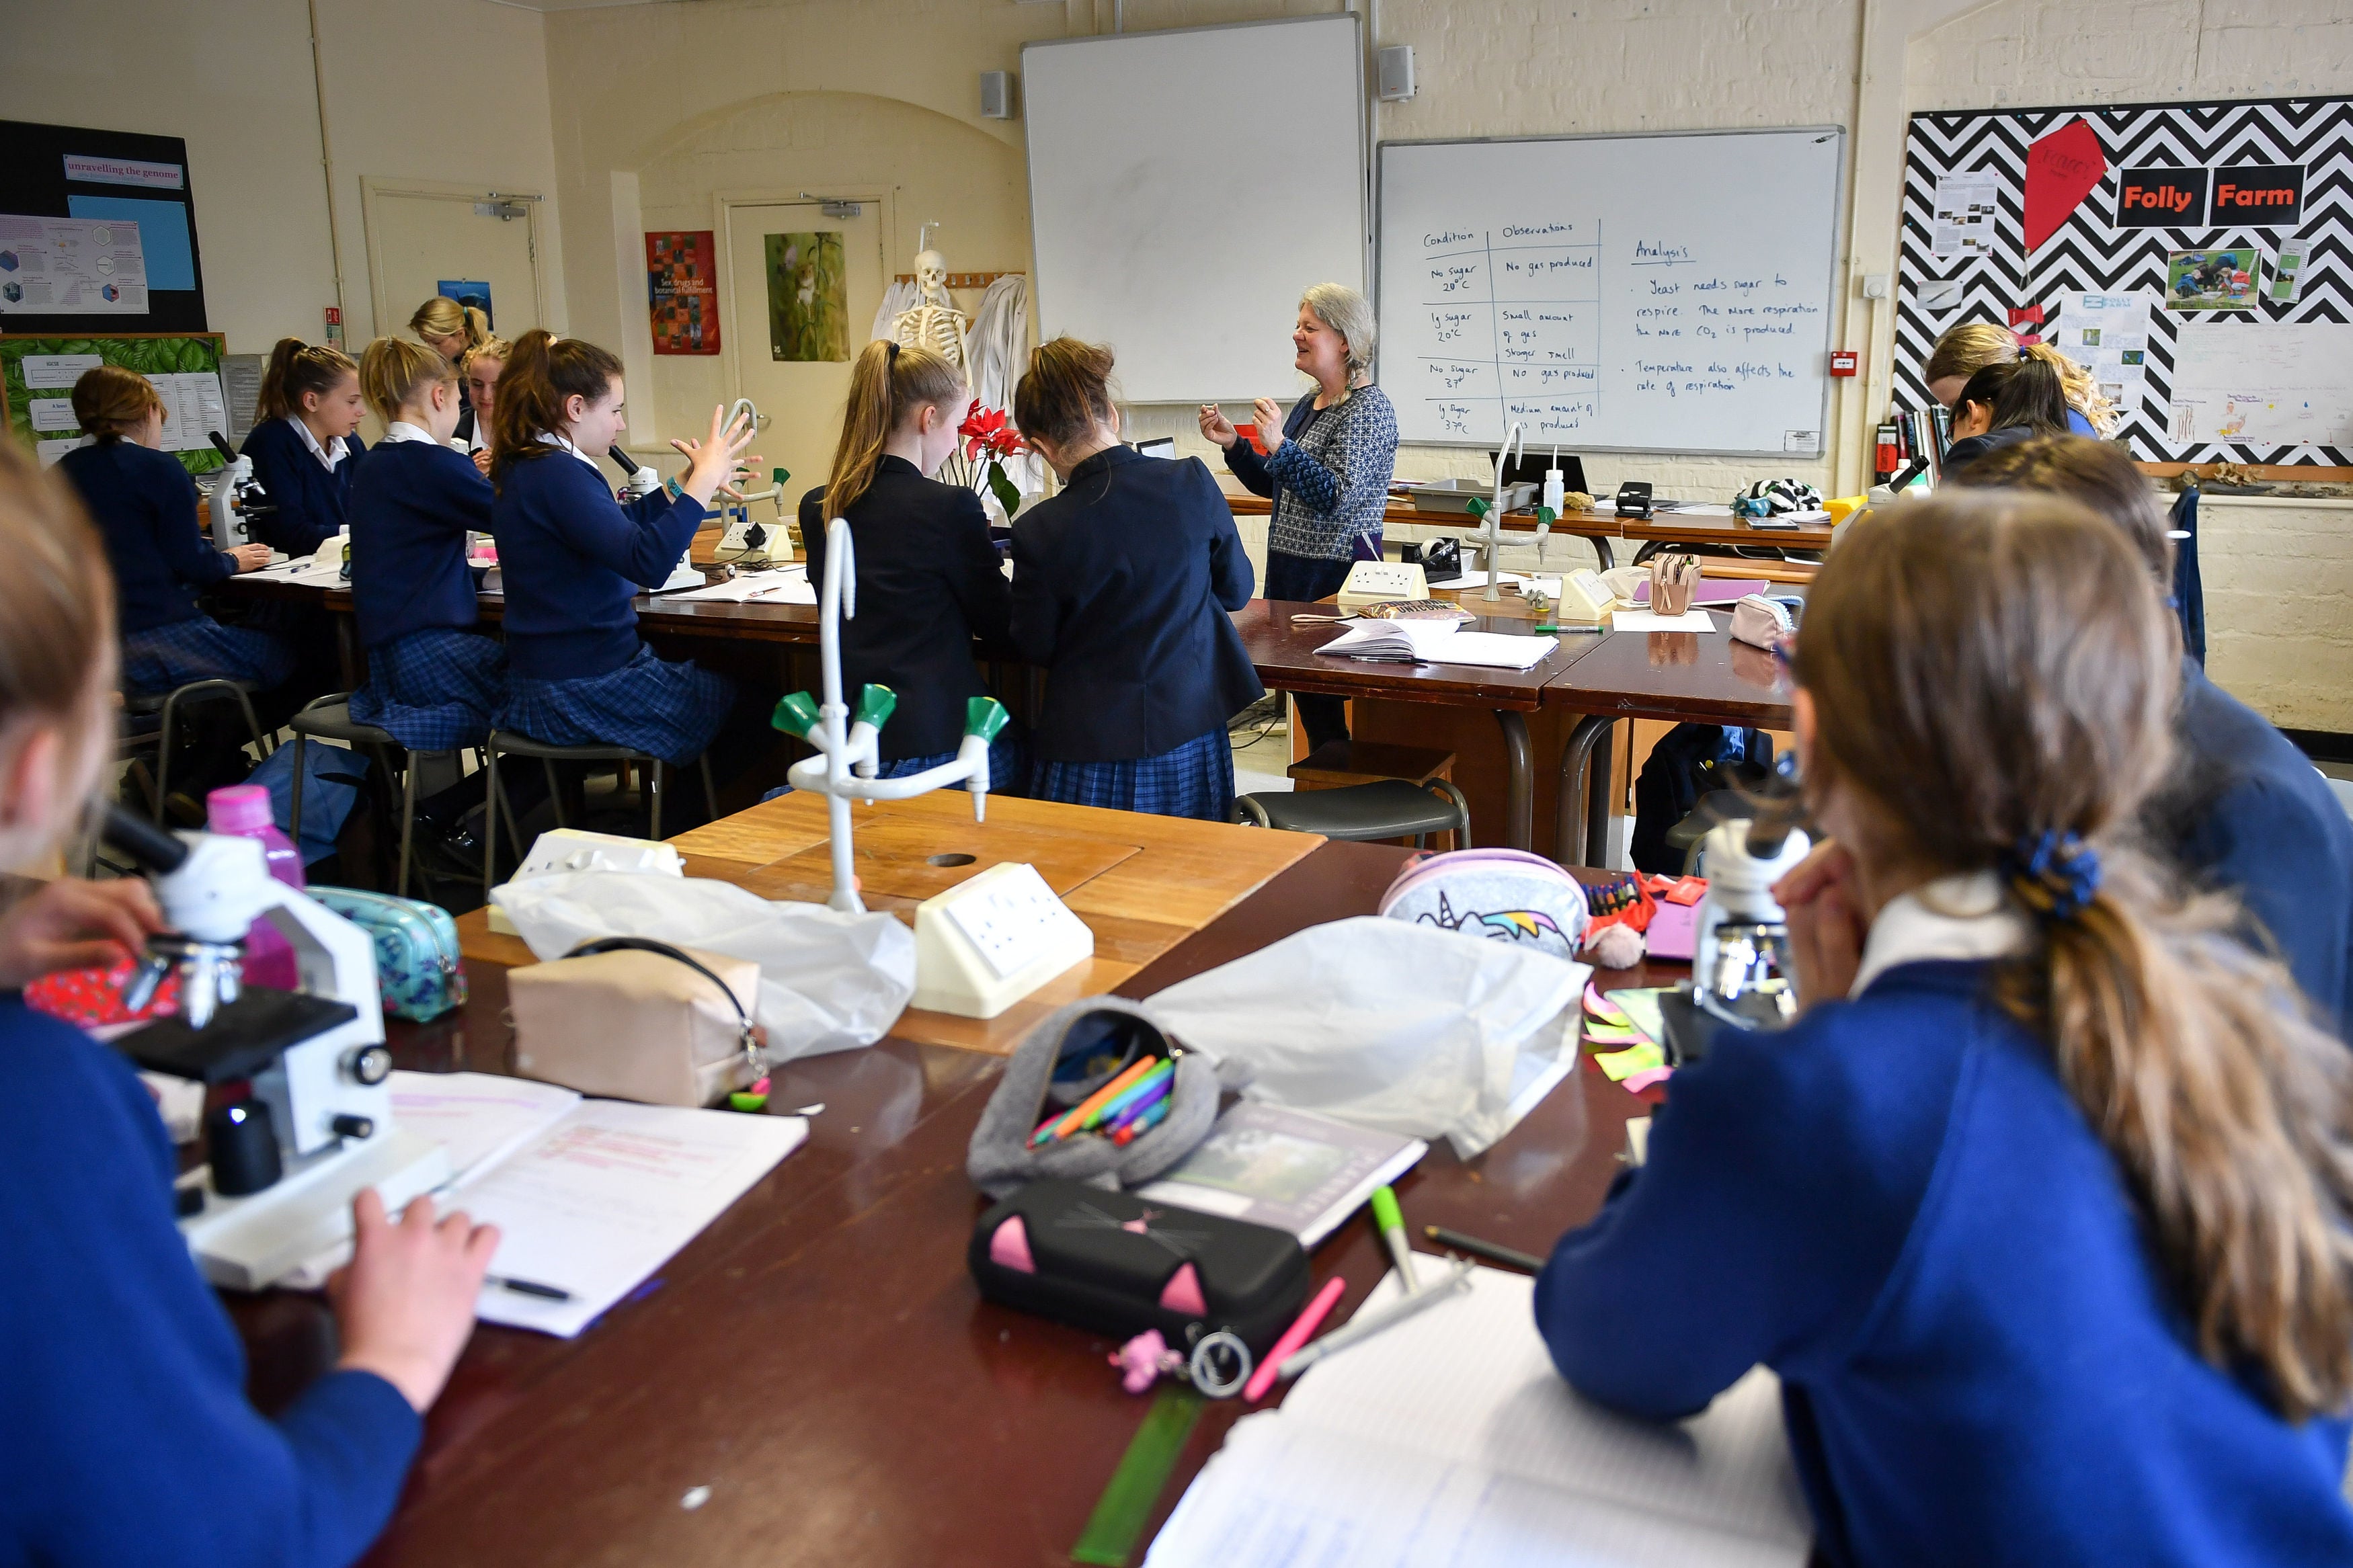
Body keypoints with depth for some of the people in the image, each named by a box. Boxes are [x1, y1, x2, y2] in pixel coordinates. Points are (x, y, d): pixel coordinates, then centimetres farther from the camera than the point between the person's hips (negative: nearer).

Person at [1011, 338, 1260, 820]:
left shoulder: (1039, 532, -18)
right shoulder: (1194, 484, -10)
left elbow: (1034, 648, -3)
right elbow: (1237, 590, 6)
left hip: (1093, 751, -3)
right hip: (1192, 738, 3)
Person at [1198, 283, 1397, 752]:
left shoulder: (1367, 409, -12)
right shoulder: (1307, 405, 13)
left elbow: (1335, 497, -22)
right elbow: (1273, 485, 19)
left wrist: (1280, 445, -29)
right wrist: (1232, 444, 7)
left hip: (1336, 573, -8)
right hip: (1288, 568, 8)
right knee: (1306, 697, 12)